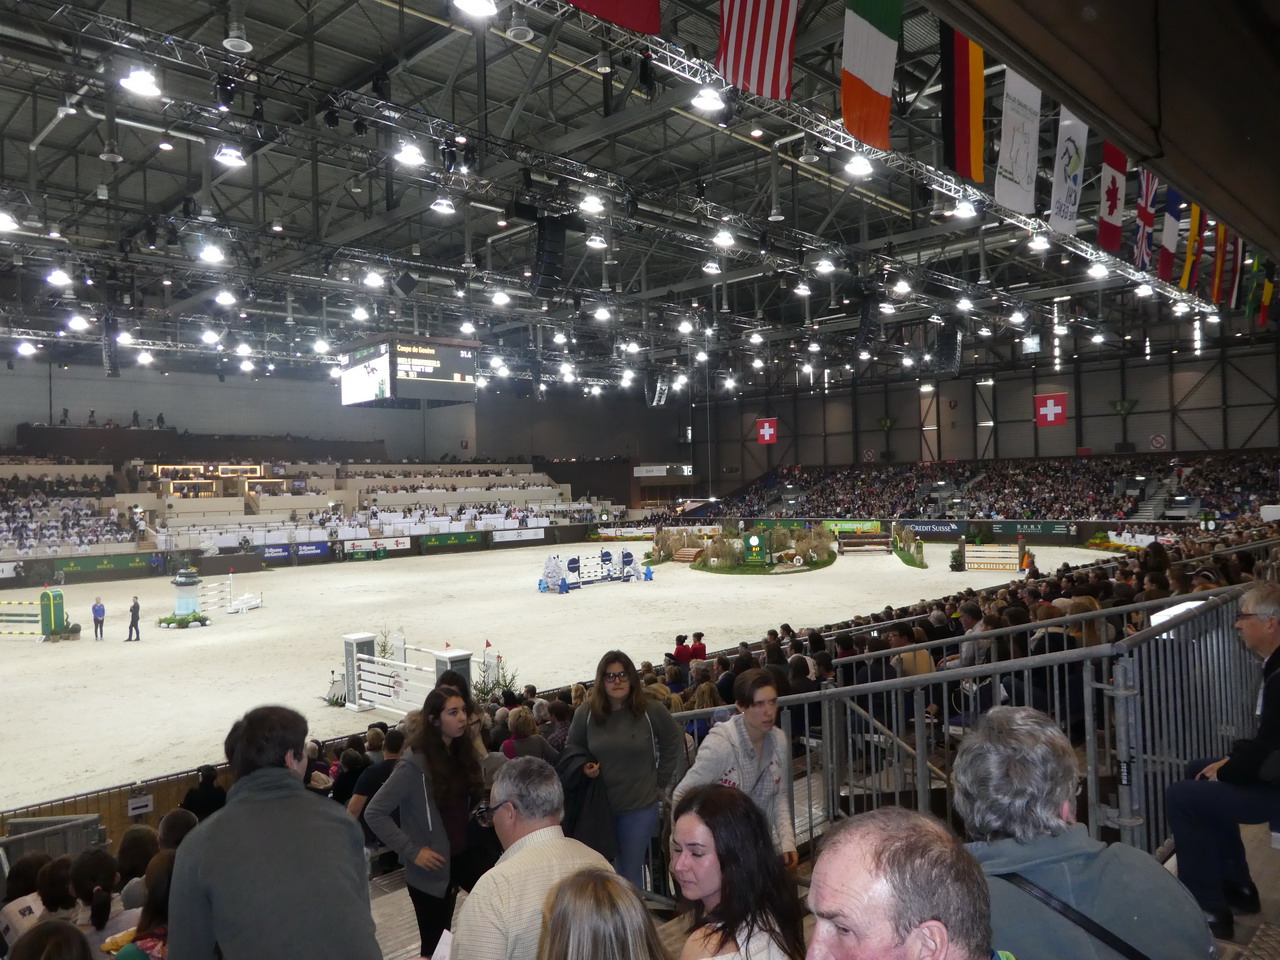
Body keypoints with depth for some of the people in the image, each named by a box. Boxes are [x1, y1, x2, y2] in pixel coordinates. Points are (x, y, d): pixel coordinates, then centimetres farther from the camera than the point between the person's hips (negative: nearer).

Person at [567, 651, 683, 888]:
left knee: (630, 875, 8)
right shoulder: (585, 713, -6)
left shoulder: (652, 711, -9)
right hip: (598, 805, 2)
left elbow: (674, 744, 5)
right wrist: (583, 768, -9)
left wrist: (660, 781, 3)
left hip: (640, 806, -1)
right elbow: (573, 752, 10)